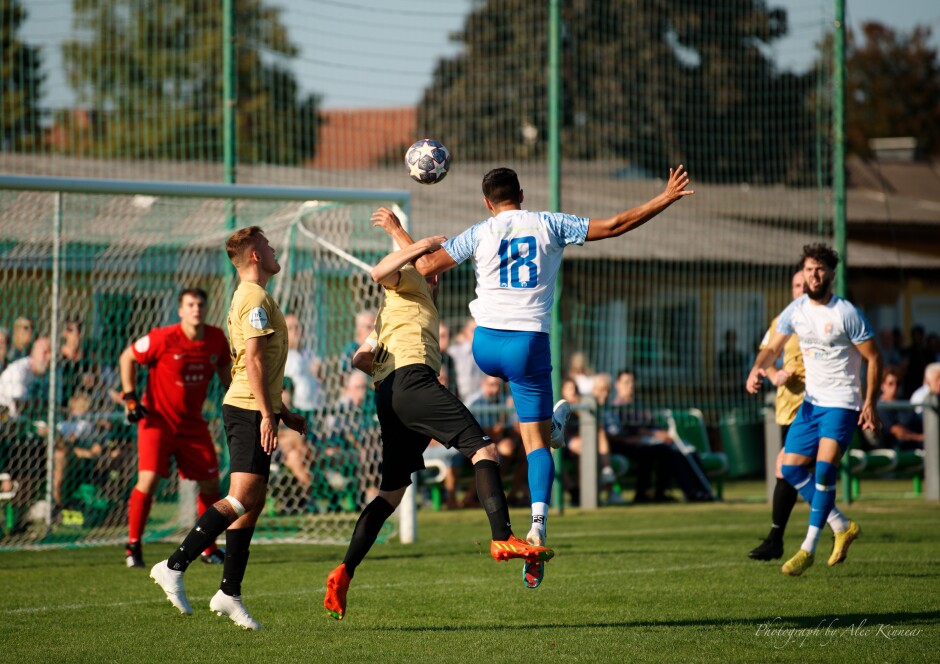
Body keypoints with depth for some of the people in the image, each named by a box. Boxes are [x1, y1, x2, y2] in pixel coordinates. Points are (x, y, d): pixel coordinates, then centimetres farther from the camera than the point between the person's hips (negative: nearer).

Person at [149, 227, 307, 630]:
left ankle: (230, 592, 6)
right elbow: (253, 359, -19)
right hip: (249, 410, -10)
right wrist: (267, 414, -23)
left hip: (252, 410, 10)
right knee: (243, 498, -18)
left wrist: (284, 413, 28)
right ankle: (174, 566, -22)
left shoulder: (249, 298, 22)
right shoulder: (256, 298, -10)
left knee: (253, 502, 7)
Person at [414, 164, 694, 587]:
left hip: (487, 346, 1)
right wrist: (666, 199, 12)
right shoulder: (549, 225, 4)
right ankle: (538, 526, -17)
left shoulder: (480, 233, 3)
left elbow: (425, 267, 2)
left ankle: (553, 420, 49)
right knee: (537, 442, -1)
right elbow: (613, 226, 4)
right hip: (529, 343, -1)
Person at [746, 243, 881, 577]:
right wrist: (757, 369, -10)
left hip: (842, 404, -7)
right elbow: (772, 348, 12)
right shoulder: (796, 310, 3)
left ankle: (808, 549, -15)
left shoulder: (846, 313, -13)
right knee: (790, 469, 2)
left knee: (824, 470, -18)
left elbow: (874, 358, -7)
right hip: (811, 400, 7)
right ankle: (843, 526, 18)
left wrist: (870, 405, -13)